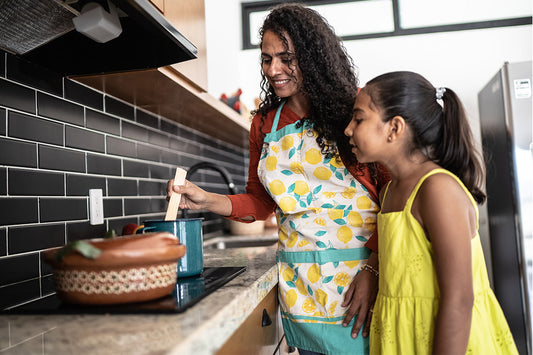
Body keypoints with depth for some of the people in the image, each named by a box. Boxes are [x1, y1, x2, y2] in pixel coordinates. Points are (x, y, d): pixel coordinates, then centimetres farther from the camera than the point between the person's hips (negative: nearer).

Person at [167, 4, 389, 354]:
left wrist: (373, 269, -16)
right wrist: (207, 200, 0)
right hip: (301, 284, 3)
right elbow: (259, 201, 16)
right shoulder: (265, 125, 10)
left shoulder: (355, 109, -3)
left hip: (362, 271, -3)